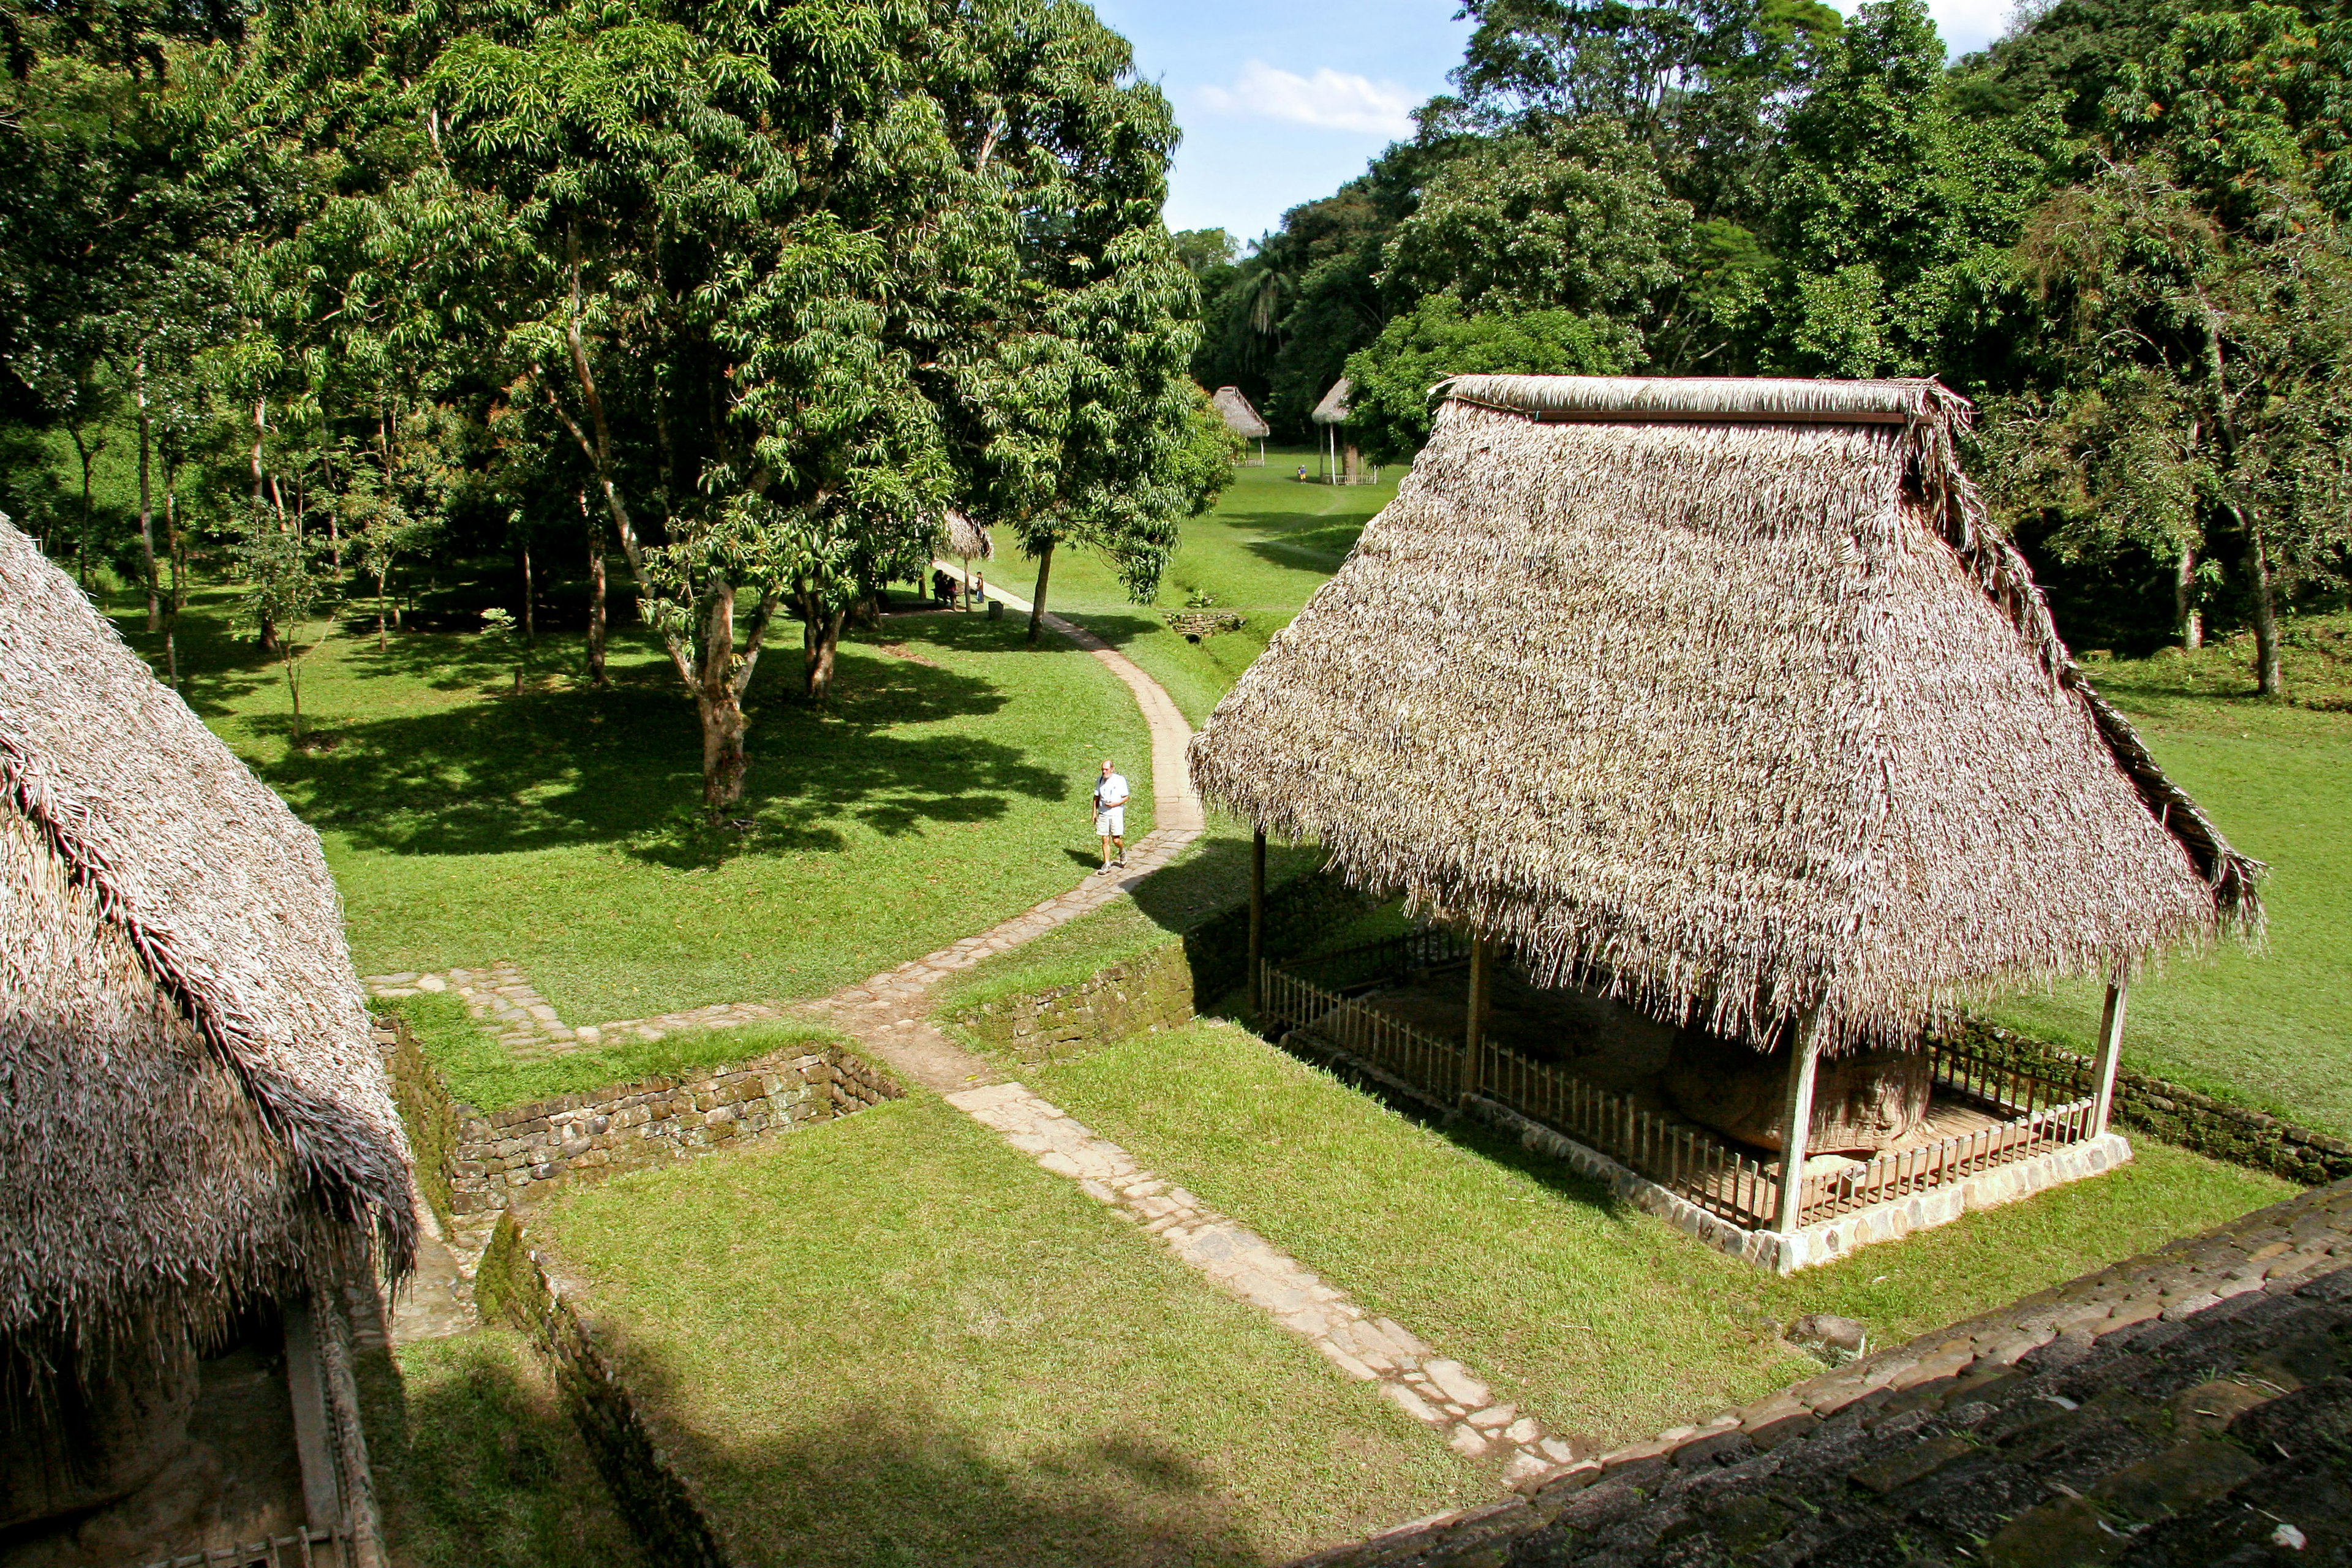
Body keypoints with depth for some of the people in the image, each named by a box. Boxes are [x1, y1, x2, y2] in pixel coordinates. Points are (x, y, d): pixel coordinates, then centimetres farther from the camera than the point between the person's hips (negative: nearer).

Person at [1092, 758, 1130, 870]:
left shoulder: (1120, 780, -5)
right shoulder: (1100, 780, 6)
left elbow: (1125, 798, -2)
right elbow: (1096, 797, 16)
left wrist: (1115, 804, -17)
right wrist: (1094, 812, 10)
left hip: (1116, 813, -3)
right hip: (1103, 814, 3)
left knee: (1116, 840, -5)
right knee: (1105, 840, 2)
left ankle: (1122, 852, 28)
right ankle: (1107, 864, 9)